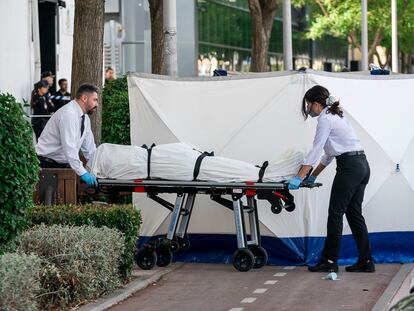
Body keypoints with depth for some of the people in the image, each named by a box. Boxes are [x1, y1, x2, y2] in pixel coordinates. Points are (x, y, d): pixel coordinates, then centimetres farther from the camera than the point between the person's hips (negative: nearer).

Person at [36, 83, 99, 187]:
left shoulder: (85, 118, 8)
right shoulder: (69, 114, -20)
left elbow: (89, 149, 13)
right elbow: (69, 147, -28)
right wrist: (82, 172, -31)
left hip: (63, 163, 9)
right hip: (47, 164, -8)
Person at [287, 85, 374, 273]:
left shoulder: (325, 119, -8)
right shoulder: (334, 116, 21)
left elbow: (315, 151, -14)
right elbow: (329, 154, 24)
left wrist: (299, 178, -15)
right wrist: (313, 176, 26)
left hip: (349, 167, -10)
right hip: (362, 166, 10)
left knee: (336, 213, -4)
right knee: (354, 214, 10)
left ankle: (329, 261, -1)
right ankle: (366, 261, 9)